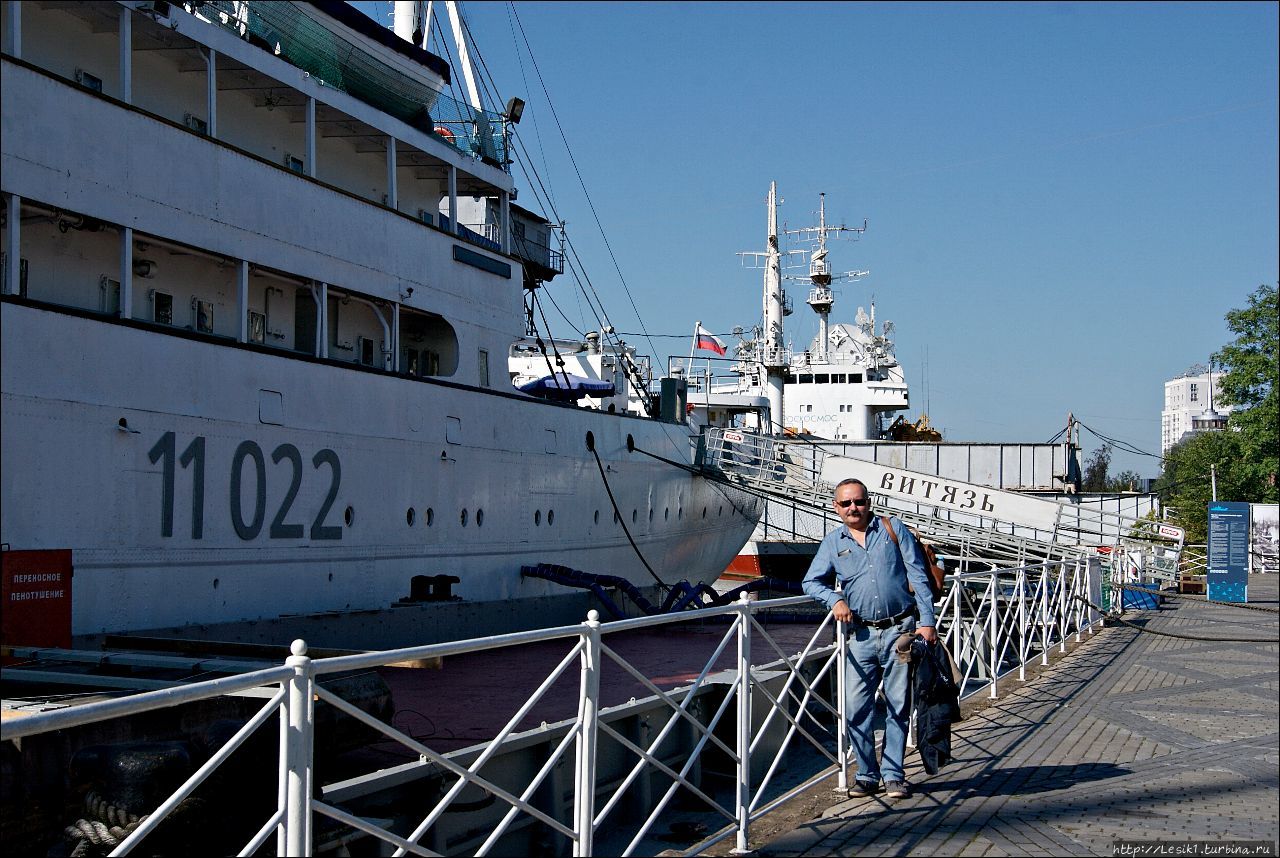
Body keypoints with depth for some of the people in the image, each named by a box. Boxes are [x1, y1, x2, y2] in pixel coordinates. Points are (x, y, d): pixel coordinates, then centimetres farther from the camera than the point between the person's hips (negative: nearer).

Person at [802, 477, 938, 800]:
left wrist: (926, 621, -5)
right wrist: (835, 600, -5)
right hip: (862, 634, 2)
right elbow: (811, 582, 15)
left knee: (898, 706, 2)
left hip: (900, 629, -2)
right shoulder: (833, 542, 12)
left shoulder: (894, 530, 5)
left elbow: (917, 576, 3)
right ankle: (867, 775, 11)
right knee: (856, 707, -2)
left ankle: (893, 775, 11)